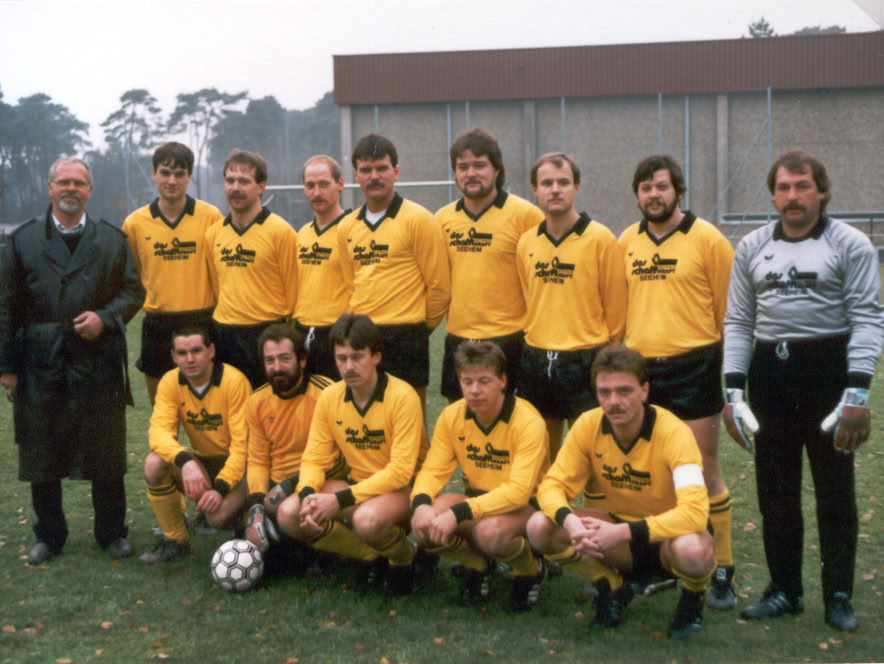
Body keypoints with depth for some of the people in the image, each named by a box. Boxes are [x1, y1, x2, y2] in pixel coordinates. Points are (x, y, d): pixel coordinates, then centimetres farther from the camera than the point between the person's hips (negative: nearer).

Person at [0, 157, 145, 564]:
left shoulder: (112, 240, 9)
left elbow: (133, 291, 9)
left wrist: (105, 318, -10)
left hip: (98, 365, 0)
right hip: (41, 366, 0)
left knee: (107, 455, 5)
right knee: (41, 457, 8)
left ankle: (112, 534, 20)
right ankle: (49, 537, 23)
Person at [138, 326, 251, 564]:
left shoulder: (234, 381, -19)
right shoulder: (170, 382, -6)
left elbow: (243, 444, -21)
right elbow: (159, 431, -20)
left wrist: (221, 487, -32)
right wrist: (185, 461, -40)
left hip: (237, 465, -4)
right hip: (202, 463, 5)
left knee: (217, 515, -31)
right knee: (154, 463, -23)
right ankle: (175, 540, -4)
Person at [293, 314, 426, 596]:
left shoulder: (403, 397, -19)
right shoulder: (329, 398, -2)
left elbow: (401, 472, -22)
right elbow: (313, 459, 2)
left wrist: (339, 500, -27)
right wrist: (308, 495, -22)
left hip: (404, 489, -6)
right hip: (360, 486, 6)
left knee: (366, 519, -38)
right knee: (289, 515, -15)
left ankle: (405, 559, -2)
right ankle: (372, 557, 2)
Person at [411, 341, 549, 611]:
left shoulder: (528, 423, -22)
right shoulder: (451, 416, -6)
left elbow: (519, 491, -29)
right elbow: (433, 470, -5)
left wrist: (458, 513, -37)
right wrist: (421, 504, -29)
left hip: (526, 507, -4)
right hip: (477, 501, 4)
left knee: (490, 531, -37)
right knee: (424, 525, -24)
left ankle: (530, 570, -1)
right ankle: (476, 565, 7)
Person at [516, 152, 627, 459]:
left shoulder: (601, 239, -8)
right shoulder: (526, 243, 6)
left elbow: (615, 306, -3)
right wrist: (538, 337, 15)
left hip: (585, 361, -4)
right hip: (535, 361, 5)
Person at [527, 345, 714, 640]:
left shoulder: (673, 433, -26)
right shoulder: (589, 425, -13)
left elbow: (695, 511, -35)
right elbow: (552, 485, -10)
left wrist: (622, 532, -41)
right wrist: (570, 521, -33)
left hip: (668, 535, -4)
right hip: (621, 532, 4)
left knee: (690, 550, -40)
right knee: (540, 527, -20)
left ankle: (693, 597, -1)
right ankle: (611, 589, 6)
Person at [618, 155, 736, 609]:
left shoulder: (707, 239, -5)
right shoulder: (626, 242, 8)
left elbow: (729, 307, -1)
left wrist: (724, 362, 1)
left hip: (693, 367, -4)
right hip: (640, 368, 5)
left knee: (704, 472, 0)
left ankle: (721, 572, 10)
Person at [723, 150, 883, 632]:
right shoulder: (751, 248, 9)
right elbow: (738, 321, 10)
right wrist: (733, 391, 3)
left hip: (828, 368, -4)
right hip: (769, 372, 4)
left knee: (835, 492, 4)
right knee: (775, 491, 10)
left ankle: (839, 597, 16)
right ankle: (784, 589, 22)